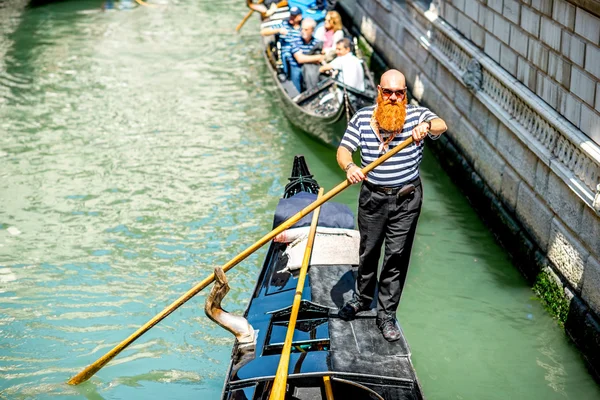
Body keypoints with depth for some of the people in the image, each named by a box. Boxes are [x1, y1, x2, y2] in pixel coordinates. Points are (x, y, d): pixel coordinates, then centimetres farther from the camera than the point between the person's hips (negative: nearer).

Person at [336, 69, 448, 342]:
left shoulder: (417, 115, -7)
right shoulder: (362, 118, -3)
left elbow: (441, 126, -27)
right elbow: (344, 149, -9)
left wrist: (426, 126, -51)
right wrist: (349, 166, -32)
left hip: (406, 199, -1)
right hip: (372, 197, 1)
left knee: (397, 256, 3)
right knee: (368, 251, 16)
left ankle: (386, 314, 14)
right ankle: (363, 298, 40)